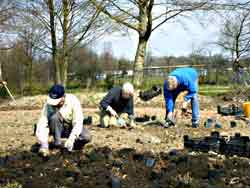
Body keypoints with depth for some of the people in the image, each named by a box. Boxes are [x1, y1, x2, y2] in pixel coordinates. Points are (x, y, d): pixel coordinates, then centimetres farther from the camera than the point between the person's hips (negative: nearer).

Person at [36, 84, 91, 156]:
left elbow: (78, 122, -28)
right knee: (55, 115, -32)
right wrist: (44, 143, -39)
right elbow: (42, 123, -27)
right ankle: (57, 142, -18)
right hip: (58, 129, 0)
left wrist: (71, 139, -39)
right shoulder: (49, 104, -22)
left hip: (72, 127, 0)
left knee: (87, 137, -29)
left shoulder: (73, 101, -25)